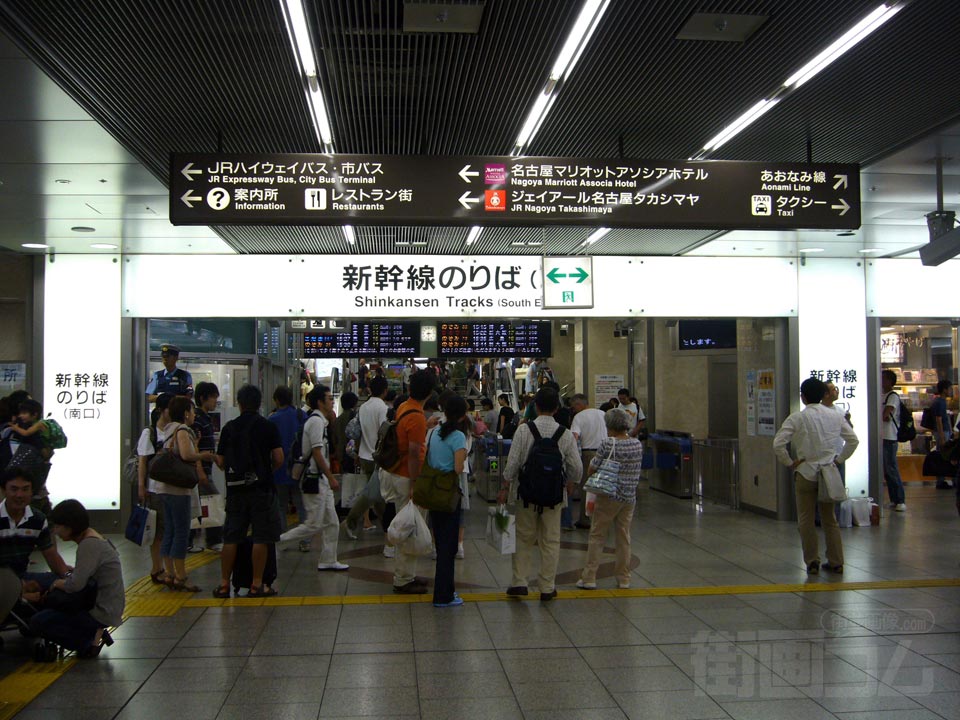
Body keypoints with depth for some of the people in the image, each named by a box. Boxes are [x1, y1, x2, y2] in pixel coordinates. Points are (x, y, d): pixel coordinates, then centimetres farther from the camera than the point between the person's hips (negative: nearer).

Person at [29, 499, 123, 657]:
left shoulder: (89, 545, -21)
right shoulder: (92, 537, 9)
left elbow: (76, 584, -26)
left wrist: (58, 583, -8)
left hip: (102, 612, -10)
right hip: (107, 607, 10)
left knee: (37, 622, -6)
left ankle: (89, 641, -2)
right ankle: (95, 633, 14)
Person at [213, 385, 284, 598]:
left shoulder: (229, 428, 3)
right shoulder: (268, 427, -4)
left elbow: (220, 462, 4)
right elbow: (279, 459, -8)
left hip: (235, 488, 3)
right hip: (261, 487, -3)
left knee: (231, 538, 10)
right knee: (261, 538, 2)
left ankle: (224, 584, 15)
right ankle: (257, 584, 4)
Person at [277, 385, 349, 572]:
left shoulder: (320, 420, 15)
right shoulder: (316, 421, -15)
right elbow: (317, 453, -19)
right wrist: (331, 478, -17)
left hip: (320, 480, 10)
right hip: (315, 479, -10)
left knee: (332, 523, 11)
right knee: (314, 525, -6)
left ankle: (328, 561, 17)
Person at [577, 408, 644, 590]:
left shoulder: (607, 443, -15)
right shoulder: (637, 445, 1)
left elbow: (592, 468, -10)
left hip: (609, 496, -4)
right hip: (630, 497, 4)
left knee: (597, 536, 5)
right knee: (624, 537, 12)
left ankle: (589, 578, 5)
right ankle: (624, 579, 18)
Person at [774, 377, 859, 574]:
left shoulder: (797, 418, -11)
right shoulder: (835, 416, 1)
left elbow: (778, 443, -18)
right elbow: (853, 440, 8)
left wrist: (789, 462, -5)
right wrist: (839, 459, 13)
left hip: (806, 473, -4)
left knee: (806, 521, 7)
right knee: (830, 519, 14)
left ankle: (812, 562, 9)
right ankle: (836, 562, 16)